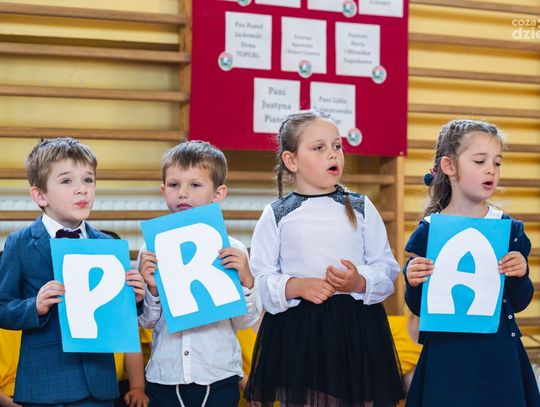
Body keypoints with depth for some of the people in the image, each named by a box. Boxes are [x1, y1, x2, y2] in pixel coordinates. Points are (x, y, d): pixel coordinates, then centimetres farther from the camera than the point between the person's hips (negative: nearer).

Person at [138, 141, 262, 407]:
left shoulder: (231, 250, -2)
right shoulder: (152, 249, 0)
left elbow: (246, 321, 0)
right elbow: (146, 321, 4)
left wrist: (246, 280, -16)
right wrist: (152, 289, -13)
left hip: (219, 377, -1)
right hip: (164, 377, 1)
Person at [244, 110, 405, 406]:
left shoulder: (360, 208, 6)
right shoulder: (276, 215, 2)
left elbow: (387, 269, 5)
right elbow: (259, 279, -1)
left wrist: (360, 282, -14)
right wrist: (294, 287, -18)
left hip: (357, 328, 1)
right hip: (296, 332, -1)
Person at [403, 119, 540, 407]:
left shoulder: (508, 228, 0)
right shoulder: (428, 231, -5)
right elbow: (419, 308, 1)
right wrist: (414, 283, -19)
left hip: (499, 353, 2)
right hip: (446, 354, -2)